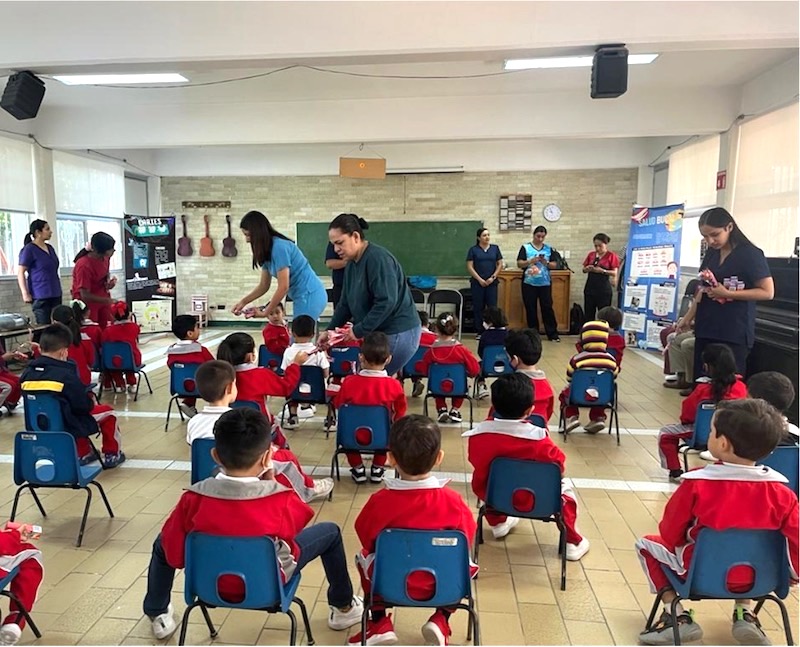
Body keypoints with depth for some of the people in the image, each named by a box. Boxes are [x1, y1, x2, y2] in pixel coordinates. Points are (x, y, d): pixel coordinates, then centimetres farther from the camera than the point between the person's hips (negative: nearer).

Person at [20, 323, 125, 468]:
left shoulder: (27, 373, -5)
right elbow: (83, 405, -16)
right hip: (67, 427, -6)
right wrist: (92, 403, 7)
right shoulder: (66, 375, -23)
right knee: (107, 412, 15)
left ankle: (83, 453, 41)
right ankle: (112, 455, 26)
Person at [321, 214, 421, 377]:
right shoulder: (352, 264, 10)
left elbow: (386, 302, -26)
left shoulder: (378, 259, -18)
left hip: (399, 334, -9)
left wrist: (359, 330, -21)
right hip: (380, 333, 9)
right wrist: (329, 330, 8)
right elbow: (345, 304, 16)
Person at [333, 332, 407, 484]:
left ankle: (358, 469, 27)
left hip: (354, 435, 0)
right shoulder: (394, 385, -16)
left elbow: (338, 404, 1)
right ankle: (377, 468, 29)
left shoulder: (349, 381, -16)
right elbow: (400, 412, -1)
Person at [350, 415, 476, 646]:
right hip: (444, 583, 0)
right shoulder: (453, 500, -20)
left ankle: (379, 623, 21)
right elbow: (466, 541, -3)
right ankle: (441, 620, 14)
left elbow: (367, 540, -4)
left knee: (364, 557, 28)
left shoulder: (379, 500, -21)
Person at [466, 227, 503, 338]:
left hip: (492, 282, 1)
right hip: (477, 282, -1)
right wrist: (480, 279, -8)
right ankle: (479, 332, 9)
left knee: (492, 306, -2)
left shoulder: (495, 248, 7)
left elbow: (500, 264, 7)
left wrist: (493, 277, -5)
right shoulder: (473, 249, 1)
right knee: (478, 307, 2)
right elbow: (470, 267, -2)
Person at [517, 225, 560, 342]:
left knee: (547, 307, 1)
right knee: (531, 309, 4)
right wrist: (531, 261, -18)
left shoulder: (548, 248, 9)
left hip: (545, 283, 1)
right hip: (529, 283, -1)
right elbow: (519, 264, -3)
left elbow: (554, 265, 8)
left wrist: (546, 263, -11)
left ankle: (553, 334, 6)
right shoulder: (525, 247, 2)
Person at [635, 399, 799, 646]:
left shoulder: (696, 483, -24)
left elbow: (670, 533, -13)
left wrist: (678, 545, 11)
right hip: (754, 577, 4)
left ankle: (677, 616, 9)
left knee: (646, 543, 19)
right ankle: (743, 613, 20)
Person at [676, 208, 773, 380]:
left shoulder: (750, 254, -8)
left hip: (734, 332, -6)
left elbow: (767, 292, -11)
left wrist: (727, 293, -17)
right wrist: (688, 318, 15)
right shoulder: (711, 253, 11)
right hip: (706, 328, 6)